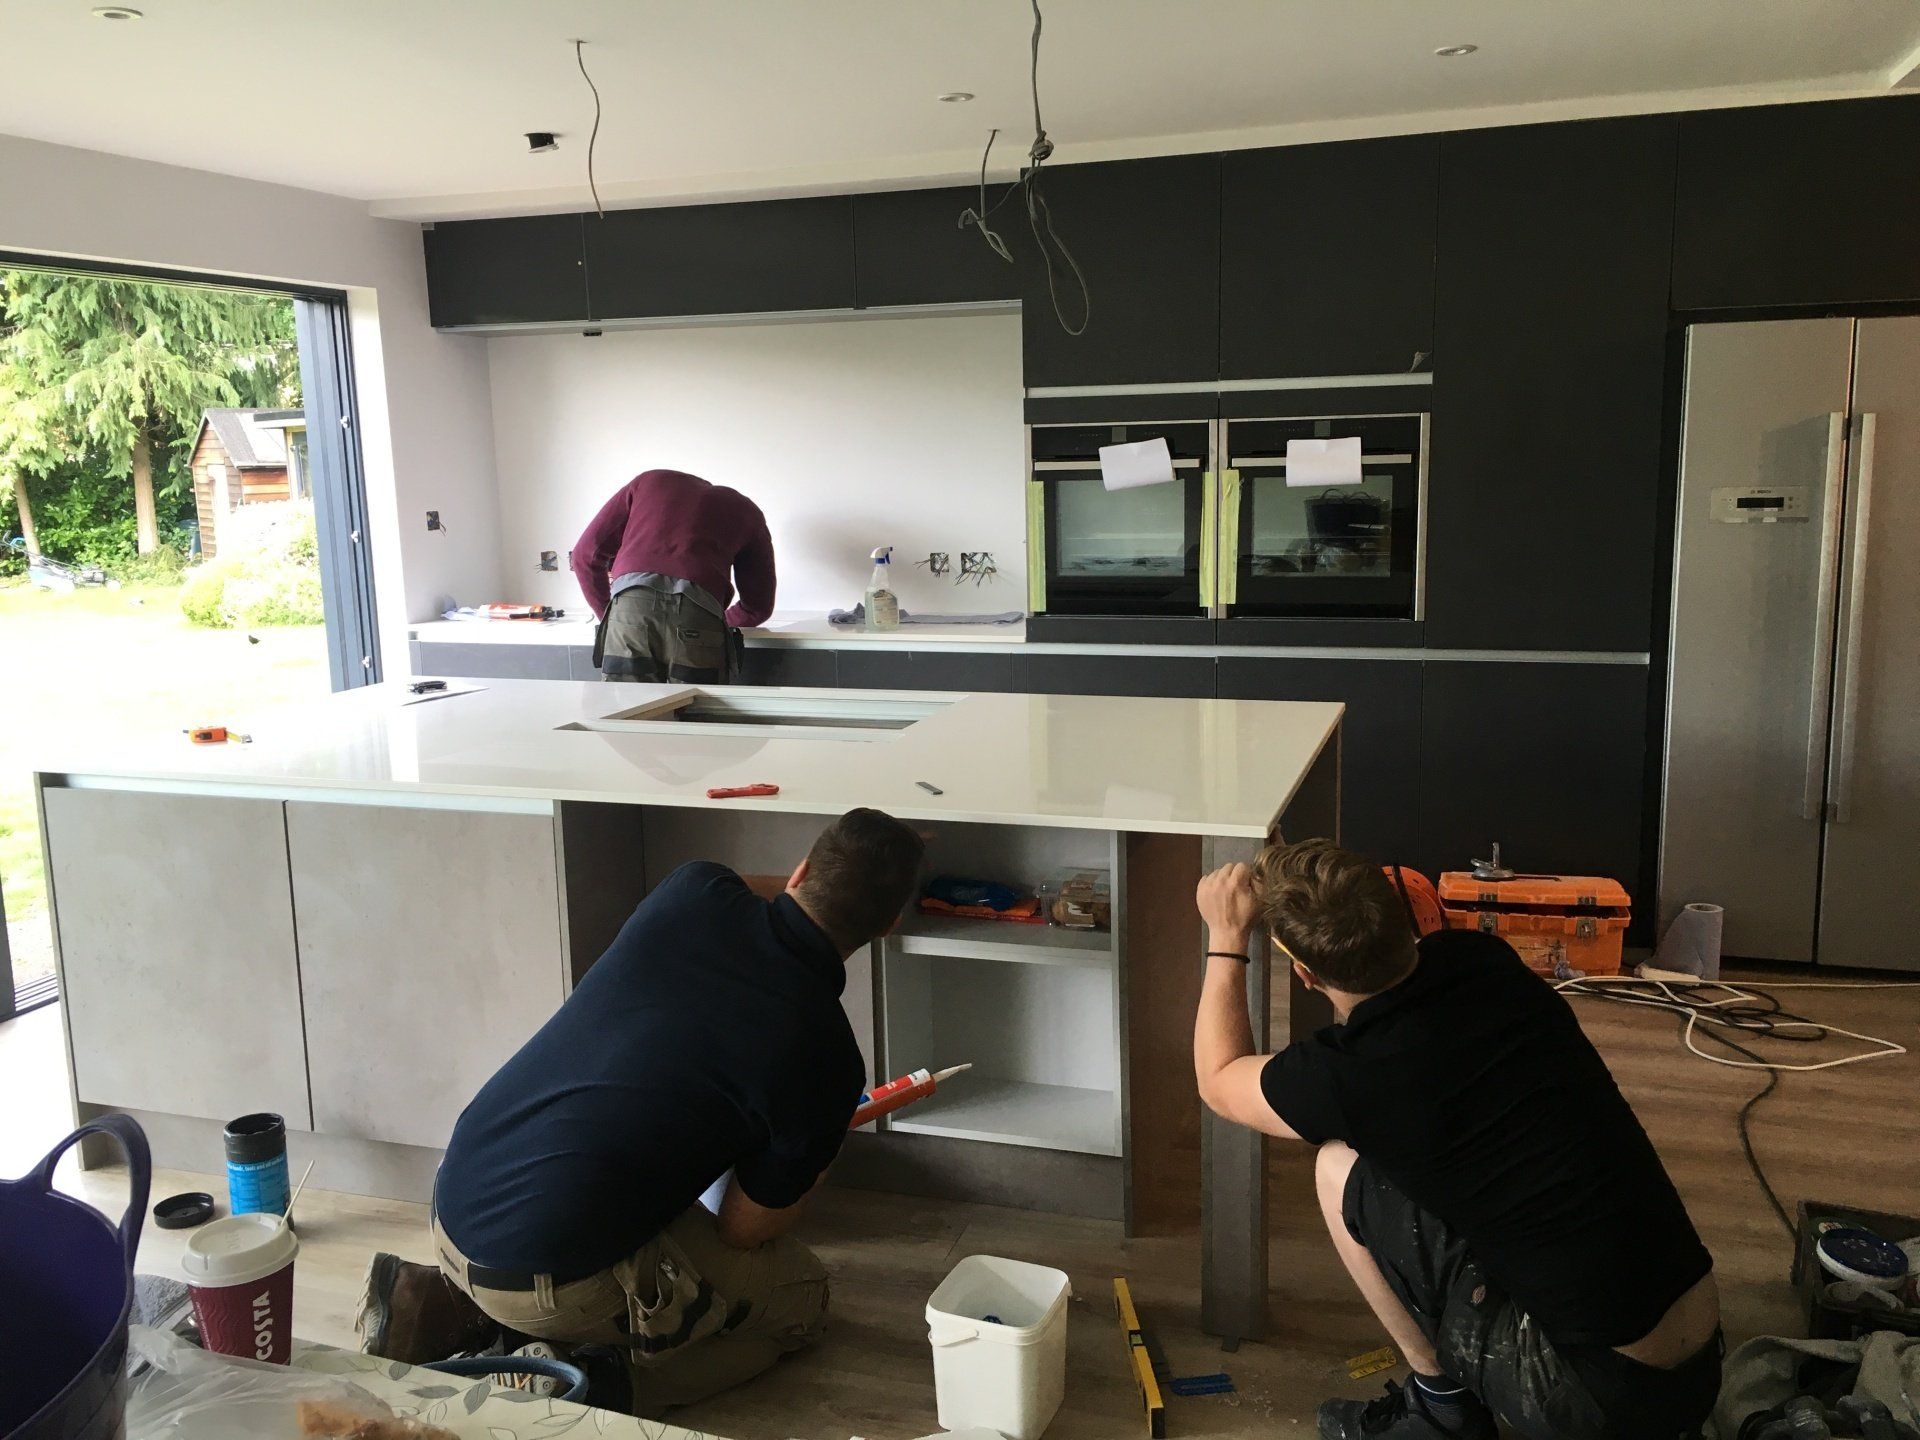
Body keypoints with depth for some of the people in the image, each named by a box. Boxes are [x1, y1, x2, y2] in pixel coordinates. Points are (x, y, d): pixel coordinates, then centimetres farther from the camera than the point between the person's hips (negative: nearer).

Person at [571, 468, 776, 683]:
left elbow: (586, 553, 25)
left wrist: (606, 615, 36)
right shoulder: (747, 511, 29)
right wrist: (717, 622, 46)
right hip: (699, 611, -1)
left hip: (631, 603, 1)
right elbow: (759, 606, 28)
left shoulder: (647, 481, 31)